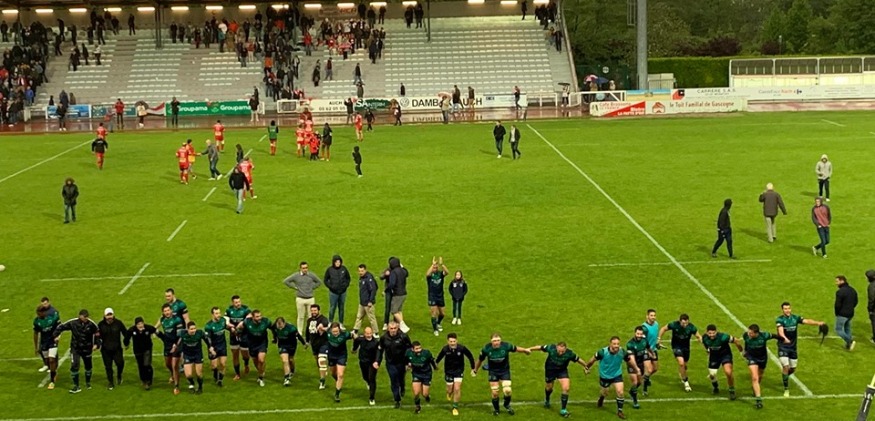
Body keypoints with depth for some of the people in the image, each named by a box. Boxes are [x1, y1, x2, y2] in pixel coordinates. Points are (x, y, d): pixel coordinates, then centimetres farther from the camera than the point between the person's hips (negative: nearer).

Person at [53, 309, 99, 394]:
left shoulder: (91, 324, -13)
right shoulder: (73, 323, -15)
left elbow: (97, 334, 0)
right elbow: (61, 327, -2)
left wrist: (96, 344, -9)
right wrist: (56, 335, -9)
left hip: (87, 349, 1)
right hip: (75, 349, -1)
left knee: (88, 367, 14)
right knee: (74, 366, -12)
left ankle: (88, 383, 39)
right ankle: (76, 386, -2)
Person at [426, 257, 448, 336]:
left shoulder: (441, 273, -2)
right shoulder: (430, 274, -8)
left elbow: (447, 272, -24)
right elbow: (427, 274, -34)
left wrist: (442, 264, -37)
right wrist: (433, 264, -38)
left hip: (440, 296, 3)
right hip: (432, 296, -3)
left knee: (442, 313, 14)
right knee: (434, 313, -9)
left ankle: (438, 324, 42)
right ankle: (435, 330, -2)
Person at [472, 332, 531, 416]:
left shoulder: (506, 346, -21)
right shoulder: (486, 348, -18)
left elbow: (515, 349, 1)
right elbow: (480, 359, -1)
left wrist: (525, 350, 13)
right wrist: (475, 370, 11)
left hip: (505, 371, 0)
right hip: (493, 372, 0)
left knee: (507, 390, -12)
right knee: (495, 392, 0)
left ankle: (507, 405, 19)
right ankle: (495, 409, 26)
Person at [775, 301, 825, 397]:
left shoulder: (795, 318, 0)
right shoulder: (780, 319, -12)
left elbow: (807, 321, -14)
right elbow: (781, 331, -31)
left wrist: (817, 323, -32)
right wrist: (785, 338, -52)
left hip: (793, 347, 4)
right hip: (783, 347, -4)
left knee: (793, 369, 10)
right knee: (786, 366, -15)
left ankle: (785, 376, 44)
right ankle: (786, 389, -3)